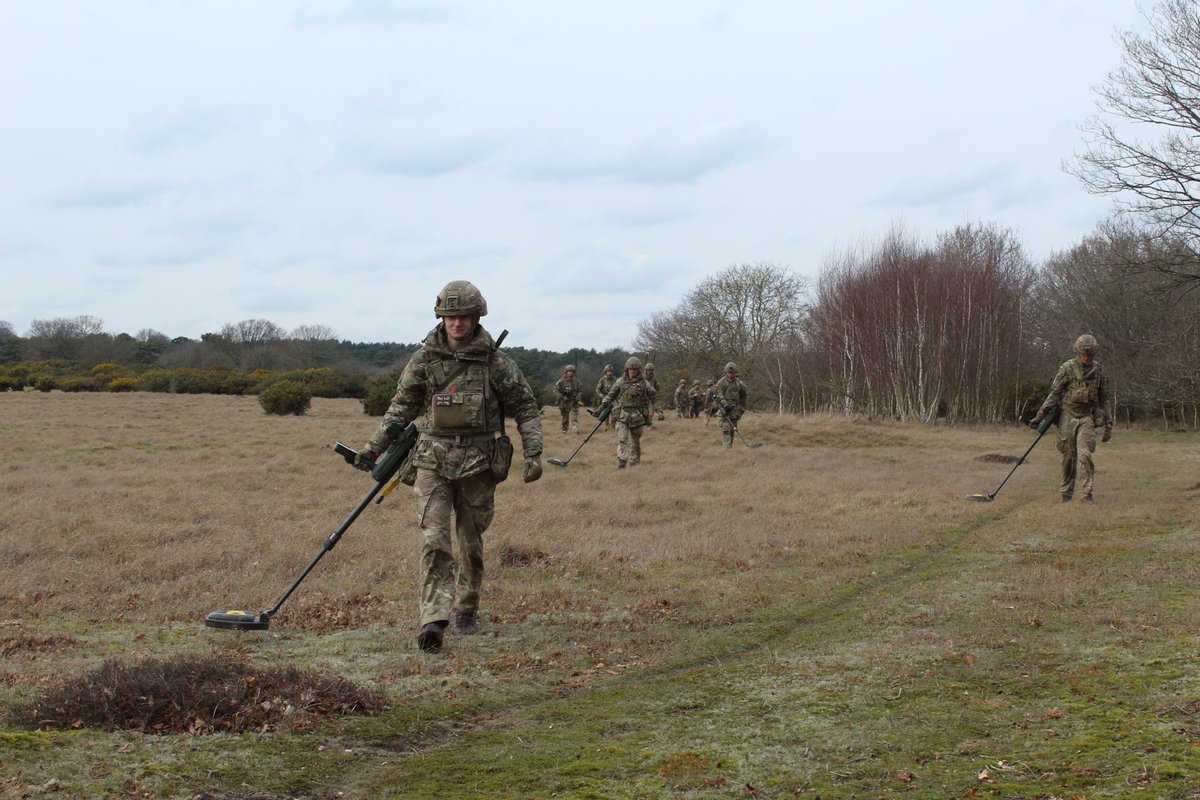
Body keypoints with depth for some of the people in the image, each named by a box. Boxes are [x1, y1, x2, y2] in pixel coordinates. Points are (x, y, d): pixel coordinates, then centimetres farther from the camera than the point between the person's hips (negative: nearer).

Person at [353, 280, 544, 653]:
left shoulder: (496, 363, -3)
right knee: (434, 541, -11)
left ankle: (466, 609, 30)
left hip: (478, 464, 0)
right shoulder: (424, 359, 1)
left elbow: (526, 407, 4)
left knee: (470, 543, 10)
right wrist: (374, 447, 6)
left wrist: (533, 453, -5)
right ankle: (433, 620, -18)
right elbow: (401, 407, 10)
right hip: (433, 460, 0)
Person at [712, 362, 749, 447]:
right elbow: (719, 395, -12)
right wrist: (725, 405, -24)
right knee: (726, 429, -13)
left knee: (732, 429, 7)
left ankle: (730, 446, 13)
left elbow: (743, 396, 21)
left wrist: (742, 408, 22)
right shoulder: (721, 382, -3)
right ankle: (727, 447, -19)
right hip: (724, 408, -5)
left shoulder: (739, 383, 11)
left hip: (735, 409, 5)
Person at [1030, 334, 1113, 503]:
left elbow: (1106, 399, 12)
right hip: (1068, 416, -1)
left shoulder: (1099, 372, 6)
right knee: (1069, 456, 3)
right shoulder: (1067, 368, -2)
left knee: (1084, 455, -13)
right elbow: (1054, 393, 1)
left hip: (1087, 418, 1)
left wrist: (1108, 424, 8)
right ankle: (1066, 493, 15)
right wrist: (1041, 414, -4)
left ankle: (1087, 493, -13)